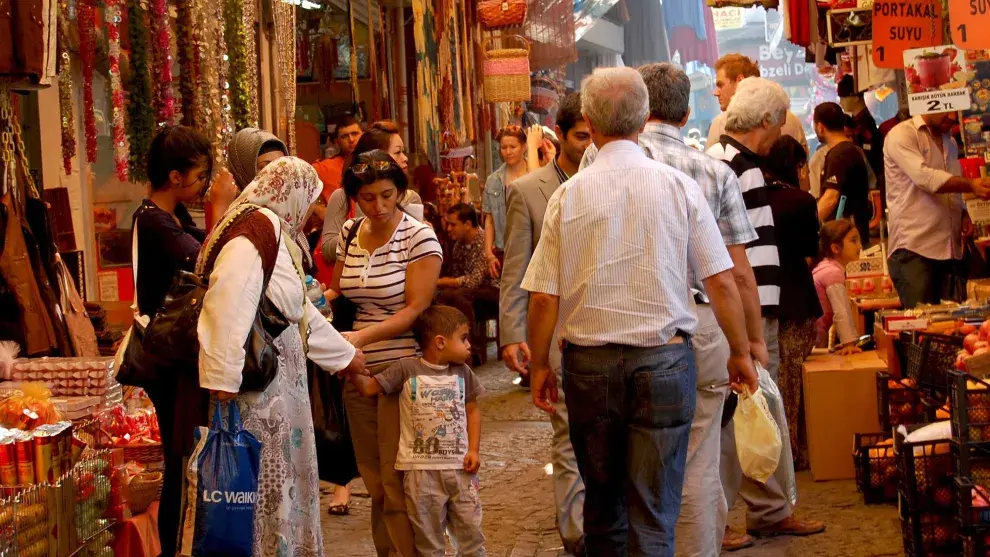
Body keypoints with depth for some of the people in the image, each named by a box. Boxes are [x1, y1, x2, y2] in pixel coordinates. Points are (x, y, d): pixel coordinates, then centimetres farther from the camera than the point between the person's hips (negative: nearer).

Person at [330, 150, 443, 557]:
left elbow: (416, 309, -13)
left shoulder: (419, 237, -8)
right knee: (375, 485, 10)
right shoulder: (349, 234, 8)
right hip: (358, 373, 5)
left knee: (398, 484, -4)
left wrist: (361, 336, -22)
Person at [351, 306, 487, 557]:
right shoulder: (407, 370, -5)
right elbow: (369, 387, -3)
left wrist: (474, 449, 3)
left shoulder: (462, 372, 6)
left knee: (471, 534, 9)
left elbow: (472, 410, 13)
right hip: (421, 470, -3)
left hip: (459, 468, 3)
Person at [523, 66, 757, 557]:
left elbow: (543, 297, -3)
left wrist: (540, 366, 10)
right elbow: (720, 282, -3)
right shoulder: (678, 186, -5)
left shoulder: (568, 195, -3)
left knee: (602, 502, 18)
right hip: (664, 360, -1)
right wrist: (740, 352, 9)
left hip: (589, 363, 1)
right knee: (653, 513, 3)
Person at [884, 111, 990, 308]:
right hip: (913, 248, -7)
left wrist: (964, 217, 8)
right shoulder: (901, 135, -4)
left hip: (949, 248, 7)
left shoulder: (950, 141, 21)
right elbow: (924, 177, -19)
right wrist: (970, 184, -30)